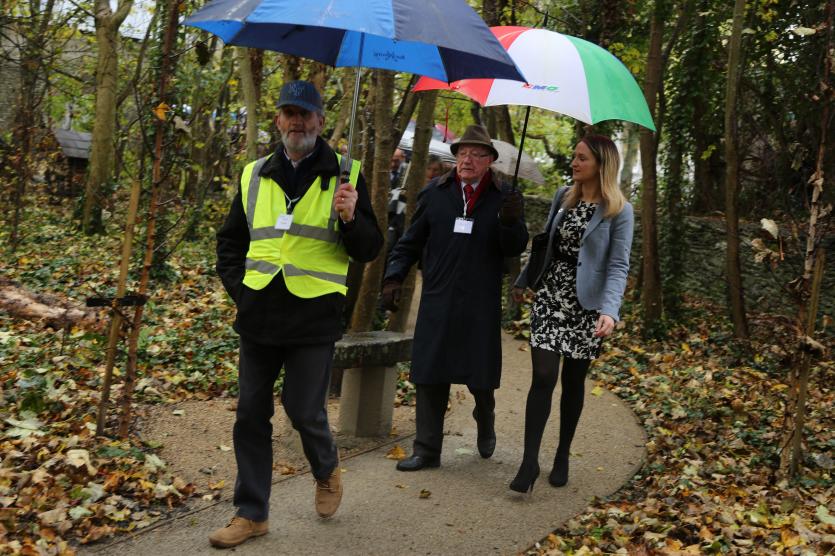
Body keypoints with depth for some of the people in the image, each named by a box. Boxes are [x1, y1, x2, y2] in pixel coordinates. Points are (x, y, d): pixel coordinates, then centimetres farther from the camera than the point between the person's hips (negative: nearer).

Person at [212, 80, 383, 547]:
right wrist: (237, 285, 4)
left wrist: (350, 219, -22)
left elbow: (370, 251, -3)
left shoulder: (346, 175, 0)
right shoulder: (255, 175, 9)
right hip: (258, 316, 4)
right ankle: (252, 513, 22)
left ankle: (327, 470, 34)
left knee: (305, 411, 0)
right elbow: (231, 241, 19)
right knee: (251, 416, 8)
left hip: (314, 320, -4)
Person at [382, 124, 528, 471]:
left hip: (481, 306, -1)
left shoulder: (504, 198, 2)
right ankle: (427, 450, 13)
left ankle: (485, 427, 39)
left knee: (481, 377, 9)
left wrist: (511, 222, -22)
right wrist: (394, 277, 0)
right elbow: (411, 242, 10)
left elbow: (514, 249, -3)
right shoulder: (434, 193, 6)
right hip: (437, 302, 1)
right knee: (430, 377, 3)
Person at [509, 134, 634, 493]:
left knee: (573, 381, 9)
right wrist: (523, 281, 22)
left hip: (586, 305, -3)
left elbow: (618, 266, -13)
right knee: (543, 376, -7)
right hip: (550, 295, 3)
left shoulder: (619, 211, -7)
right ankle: (530, 461, -4)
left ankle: (562, 456, 25)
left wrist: (609, 310, -27)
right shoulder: (563, 197, 6)